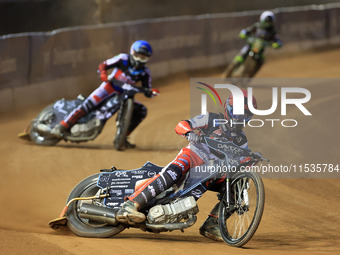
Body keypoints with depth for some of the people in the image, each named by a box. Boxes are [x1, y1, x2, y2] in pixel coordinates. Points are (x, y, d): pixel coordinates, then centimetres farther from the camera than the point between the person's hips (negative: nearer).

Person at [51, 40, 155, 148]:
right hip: (109, 87, -4)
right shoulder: (123, 59, -8)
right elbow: (103, 65, -7)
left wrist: (149, 92, -23)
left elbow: (147, 91, 2)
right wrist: (104, 75, -27)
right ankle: (62, 126, -23)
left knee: (141, 111, -7)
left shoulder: (144, 72, 0)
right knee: (88, 104, -24)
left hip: (122, 95, 4)